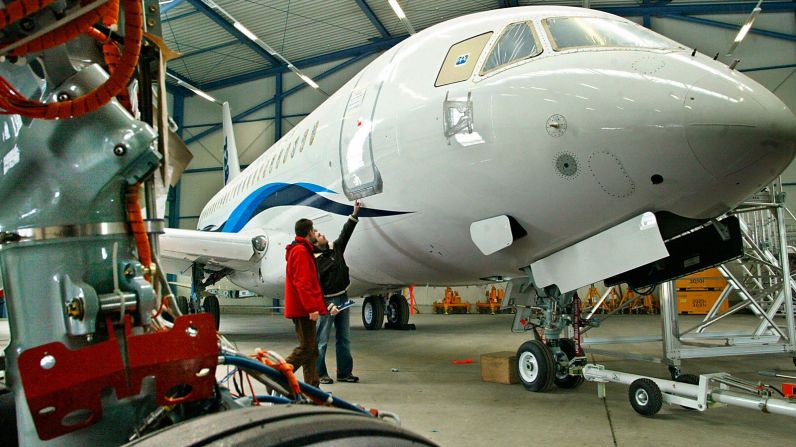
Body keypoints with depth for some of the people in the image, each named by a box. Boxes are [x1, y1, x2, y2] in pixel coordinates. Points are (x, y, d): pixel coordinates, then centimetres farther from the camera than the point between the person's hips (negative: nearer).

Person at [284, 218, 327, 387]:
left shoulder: (300, 250, 21)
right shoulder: (301, 251, -12)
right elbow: (302, 283, -21)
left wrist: (313, 306, 23)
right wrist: (312, 308, -23)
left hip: (302, 310, 11)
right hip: (303, 309, -11)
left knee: (311, 350, 11)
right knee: (306, 349, -9)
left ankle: (313, 387, 15)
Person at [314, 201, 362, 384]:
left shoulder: (335, 249, 7)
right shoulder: (315, 261, -14)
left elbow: (345, 234, 20)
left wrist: (355, 214, 16)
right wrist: (329, 306, -23)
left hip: (343, 298, 8)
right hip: (327, 301, -8)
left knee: (344, 338, 12)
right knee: (322, 340, 1)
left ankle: (344, 372, 20)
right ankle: (319, 373, 11)